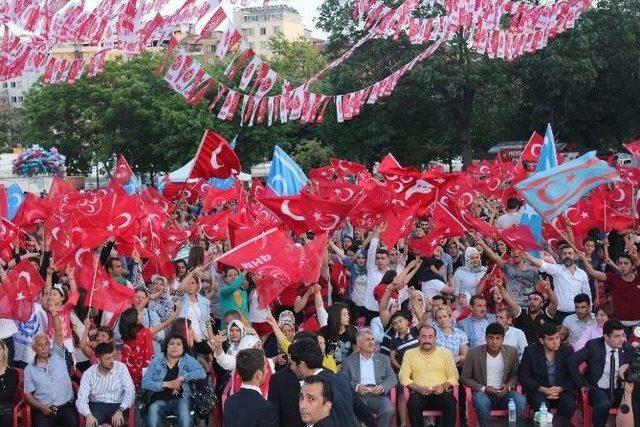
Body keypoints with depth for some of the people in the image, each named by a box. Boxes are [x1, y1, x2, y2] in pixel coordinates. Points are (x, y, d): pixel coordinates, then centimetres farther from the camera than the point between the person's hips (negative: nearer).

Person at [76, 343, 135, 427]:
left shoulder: (121, 367, -2)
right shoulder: (88, 373, -2)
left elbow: (130, 391, -9)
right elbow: (81, 399, -10)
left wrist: (120, 410, -26)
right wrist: (88, 415, -32)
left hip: (117, 406, 0)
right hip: (97, 406, 0)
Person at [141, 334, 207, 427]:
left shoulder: (187, 360, 7)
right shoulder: (157, 360, 8)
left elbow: (202, 373, -8)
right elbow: (145, 383, 1)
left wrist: (181, 378, -15)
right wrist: (167, 384, -11)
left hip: (180, 398, -1)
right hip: (160, 400, 1)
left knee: (183, 406, -34)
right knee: (153, 409, -32)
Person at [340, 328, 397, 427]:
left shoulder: (383, 359, 20)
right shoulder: (349, 361, 14)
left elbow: (392, 378, 11)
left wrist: (382, 387, -10)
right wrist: (357, 387, -16)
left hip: (377, 394, 2)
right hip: (358, 395, -2)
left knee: (388, 410, -29)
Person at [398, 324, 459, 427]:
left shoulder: (445, 353, 15)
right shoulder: (410, 353, 14)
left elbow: (453, 376, 11)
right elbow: (403, 376, 6)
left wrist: (444, 386, -10)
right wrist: (418, 388, -11)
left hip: (442, 393, 0)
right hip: (420, 394, 0)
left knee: (450, 401, -32)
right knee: (413, 403, -33)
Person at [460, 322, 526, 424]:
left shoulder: (512, 352, 1)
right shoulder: (474, 353, -6)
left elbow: (515, 374, 14)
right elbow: (464, 378, 0)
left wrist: (509, 386, -8)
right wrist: (483, 388, -13)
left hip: (503, 393, 2)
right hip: (483, 393, -2)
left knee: (520, 400, -28)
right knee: (481, 401, -36)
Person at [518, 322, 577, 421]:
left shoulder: (567, 351, 1)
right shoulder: (530, 351, -3)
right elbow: (523, 377, -4)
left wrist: (559, 389, -19)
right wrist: (543, 389, -18)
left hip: (562, 390, 2)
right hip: (538, 390, -2)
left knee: (569, 404, -29)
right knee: (541, 404, -34)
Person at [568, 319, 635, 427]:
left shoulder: (628, 349, -2)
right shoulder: (593, 346, -11)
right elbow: (571, 361, -12)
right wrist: (582, 385, -11)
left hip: (619, 390, 3)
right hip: (598, 389, -3)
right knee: (603, 404, -35)